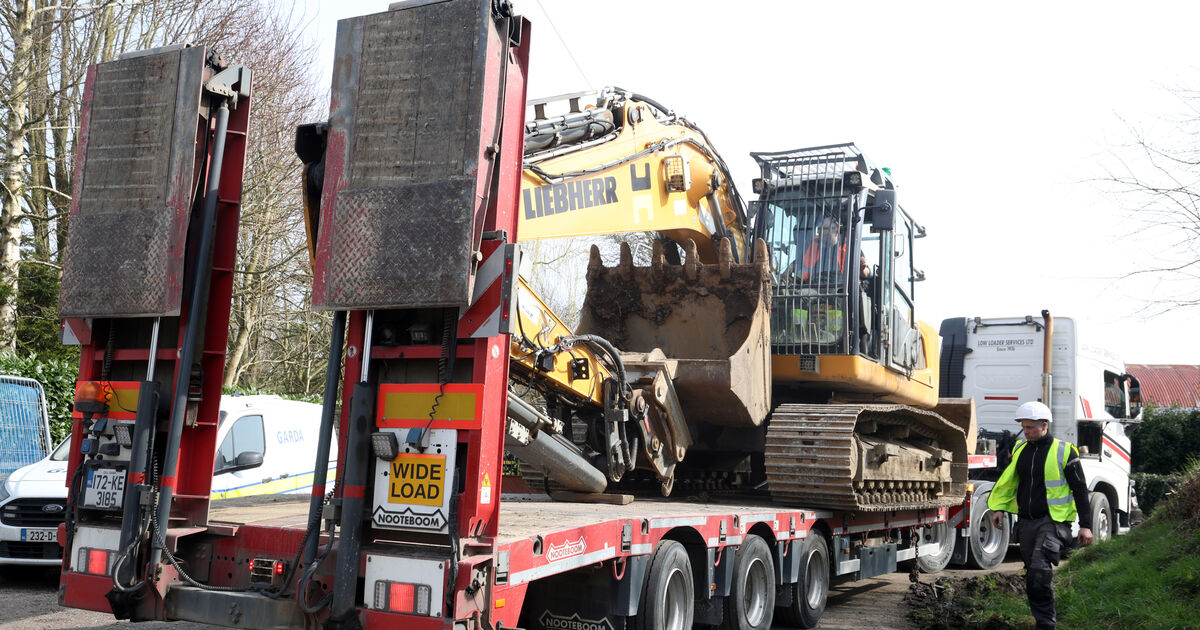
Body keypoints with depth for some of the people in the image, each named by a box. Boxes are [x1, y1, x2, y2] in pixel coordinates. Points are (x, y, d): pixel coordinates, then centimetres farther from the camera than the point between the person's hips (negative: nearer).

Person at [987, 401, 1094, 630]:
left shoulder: (1063, 451, -5)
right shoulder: (1020, 449, 11)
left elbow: (1080, 489, -3)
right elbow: (1008, 480, 23)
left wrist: (1085, 525, -6)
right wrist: (998, 507, 15)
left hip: (1053, 522, -6)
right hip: (1026, 521, 6)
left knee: (1040, 570, -21)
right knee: (1032, 575, 9)